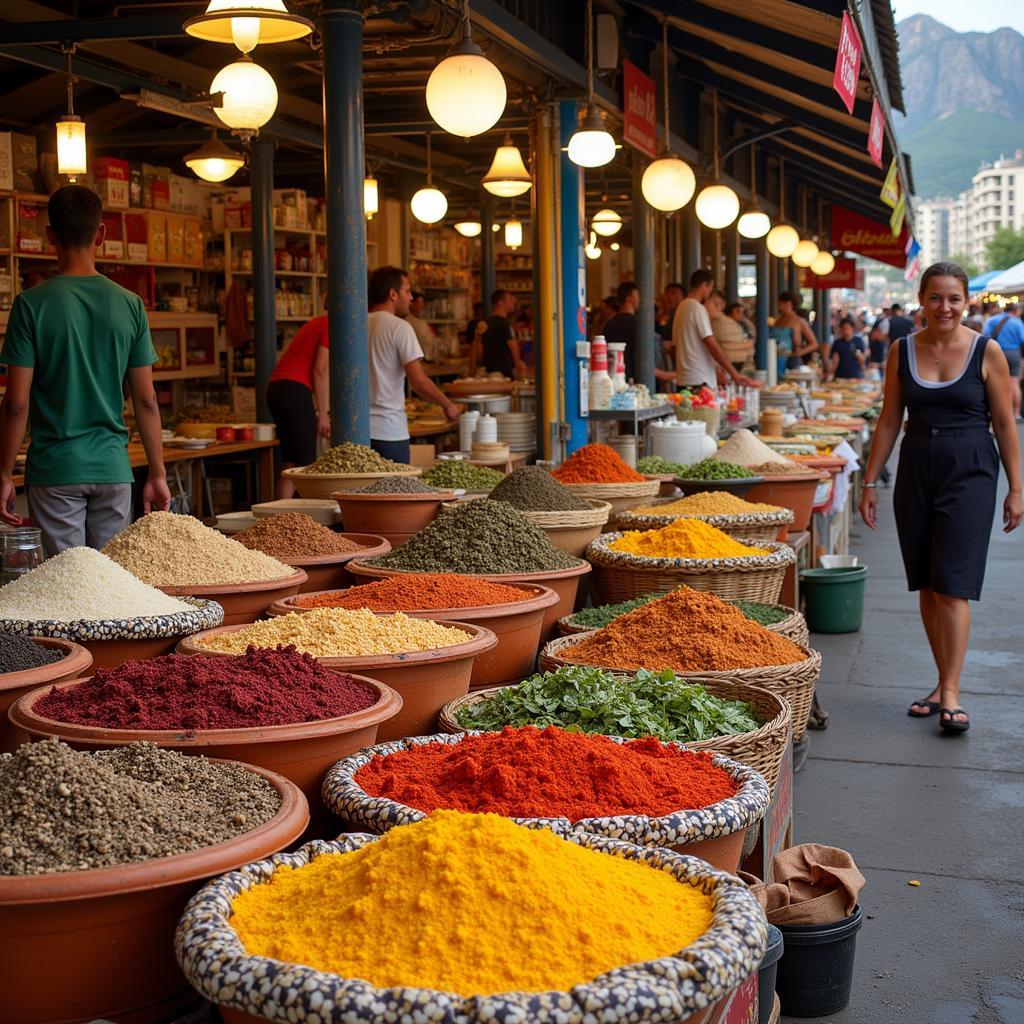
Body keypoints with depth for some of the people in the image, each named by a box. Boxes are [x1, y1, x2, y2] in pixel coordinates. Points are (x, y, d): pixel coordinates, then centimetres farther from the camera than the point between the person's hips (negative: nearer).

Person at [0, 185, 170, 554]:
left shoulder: (32, 305, -7)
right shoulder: (130, 305, 0)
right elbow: (146, 401, 2)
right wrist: (157, 475, 9)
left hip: (54, 469, -2)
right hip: (113, 468, 2)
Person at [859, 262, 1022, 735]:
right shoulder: (902, 351, 4)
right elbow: (889, 421, 9)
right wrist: (870, 482, 7)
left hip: (969, 473, -4)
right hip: (916, 473, 4)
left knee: (952, 585, -8)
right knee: (927, 586, 8)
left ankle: (951, 694, -4)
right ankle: (944, 682, 20)